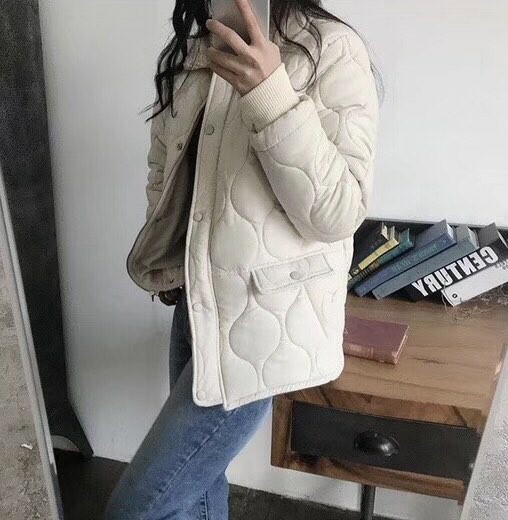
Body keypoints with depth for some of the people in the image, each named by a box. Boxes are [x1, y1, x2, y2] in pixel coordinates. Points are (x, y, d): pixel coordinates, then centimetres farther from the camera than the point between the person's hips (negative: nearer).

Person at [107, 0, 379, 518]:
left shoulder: (332, 50, -10)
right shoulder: (186, 54, 9)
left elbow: (338, 215, -17)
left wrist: (270, 93, -27)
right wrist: (169, 268, 5)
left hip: (267, 317, -6)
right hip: (195, 304, 7)